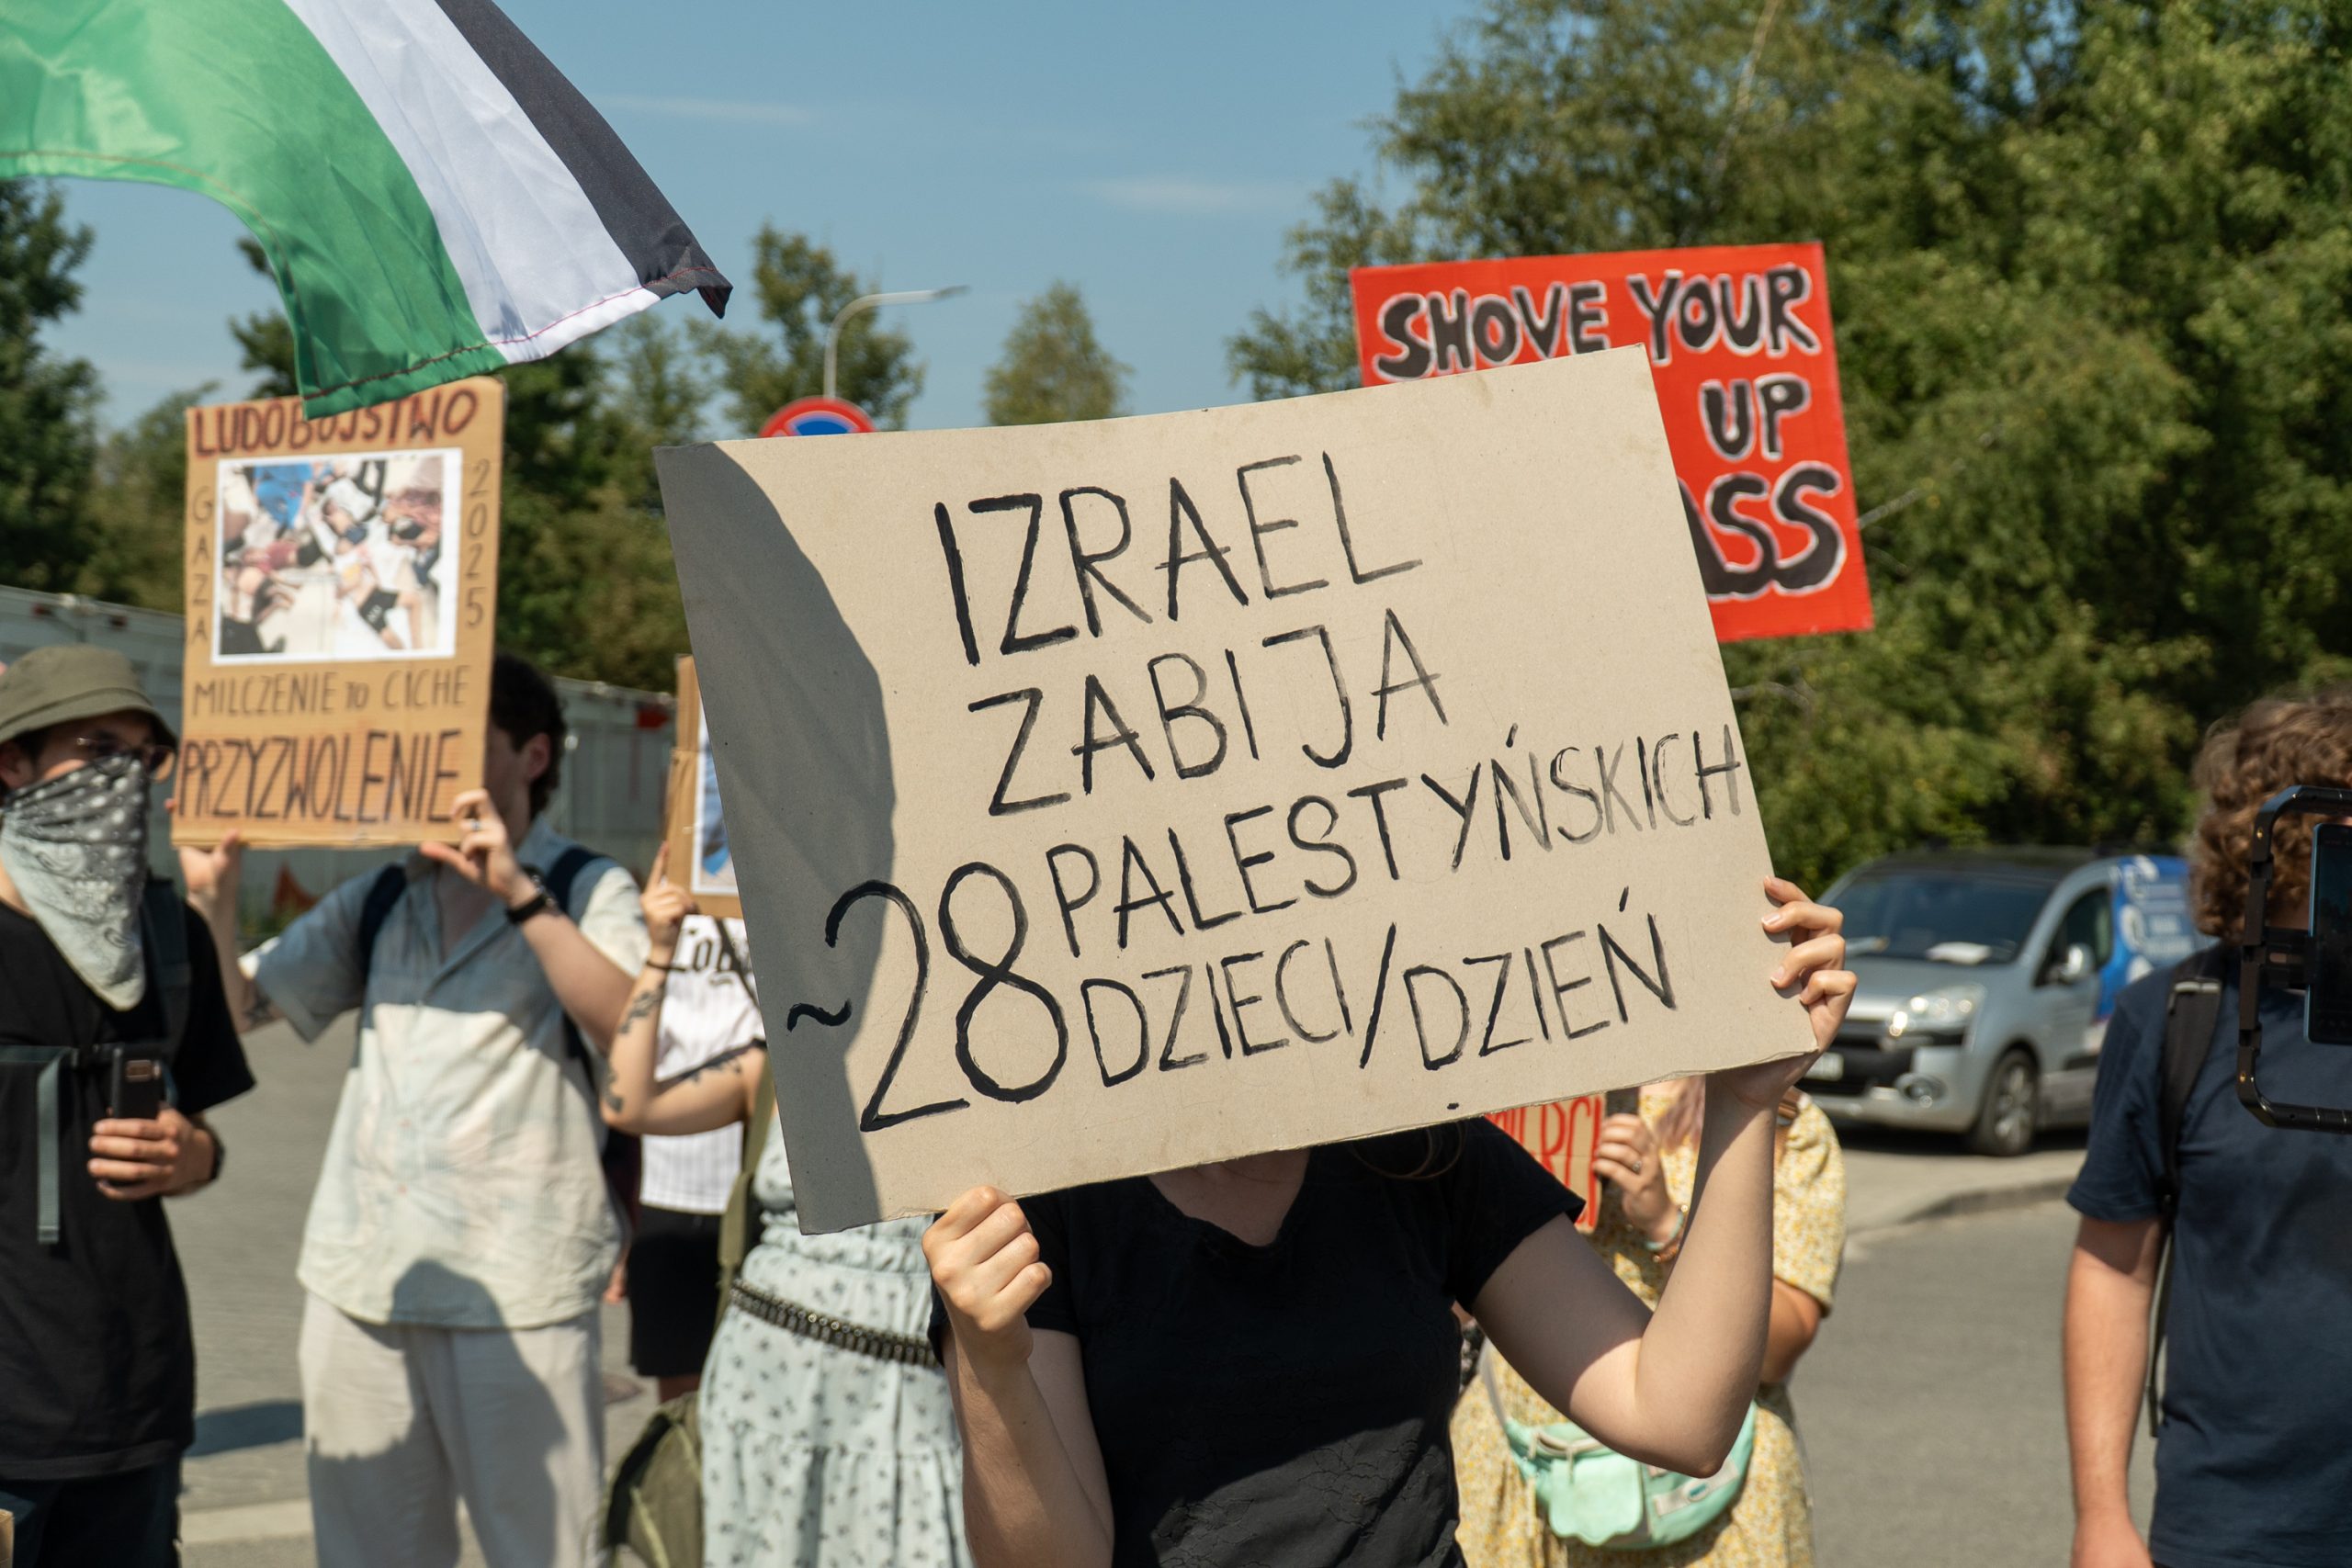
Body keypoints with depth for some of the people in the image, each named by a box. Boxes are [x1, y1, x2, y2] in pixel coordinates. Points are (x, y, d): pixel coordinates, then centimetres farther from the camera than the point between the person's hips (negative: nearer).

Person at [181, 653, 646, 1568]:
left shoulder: (588, 891, 2)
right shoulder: (377, 901, 16)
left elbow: (632, 1034, -16)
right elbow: (232, 1012, 13)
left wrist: (517, 892, -21)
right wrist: (211, 893, -3)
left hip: (515, 1288, -5)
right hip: (361, 1277, 5)